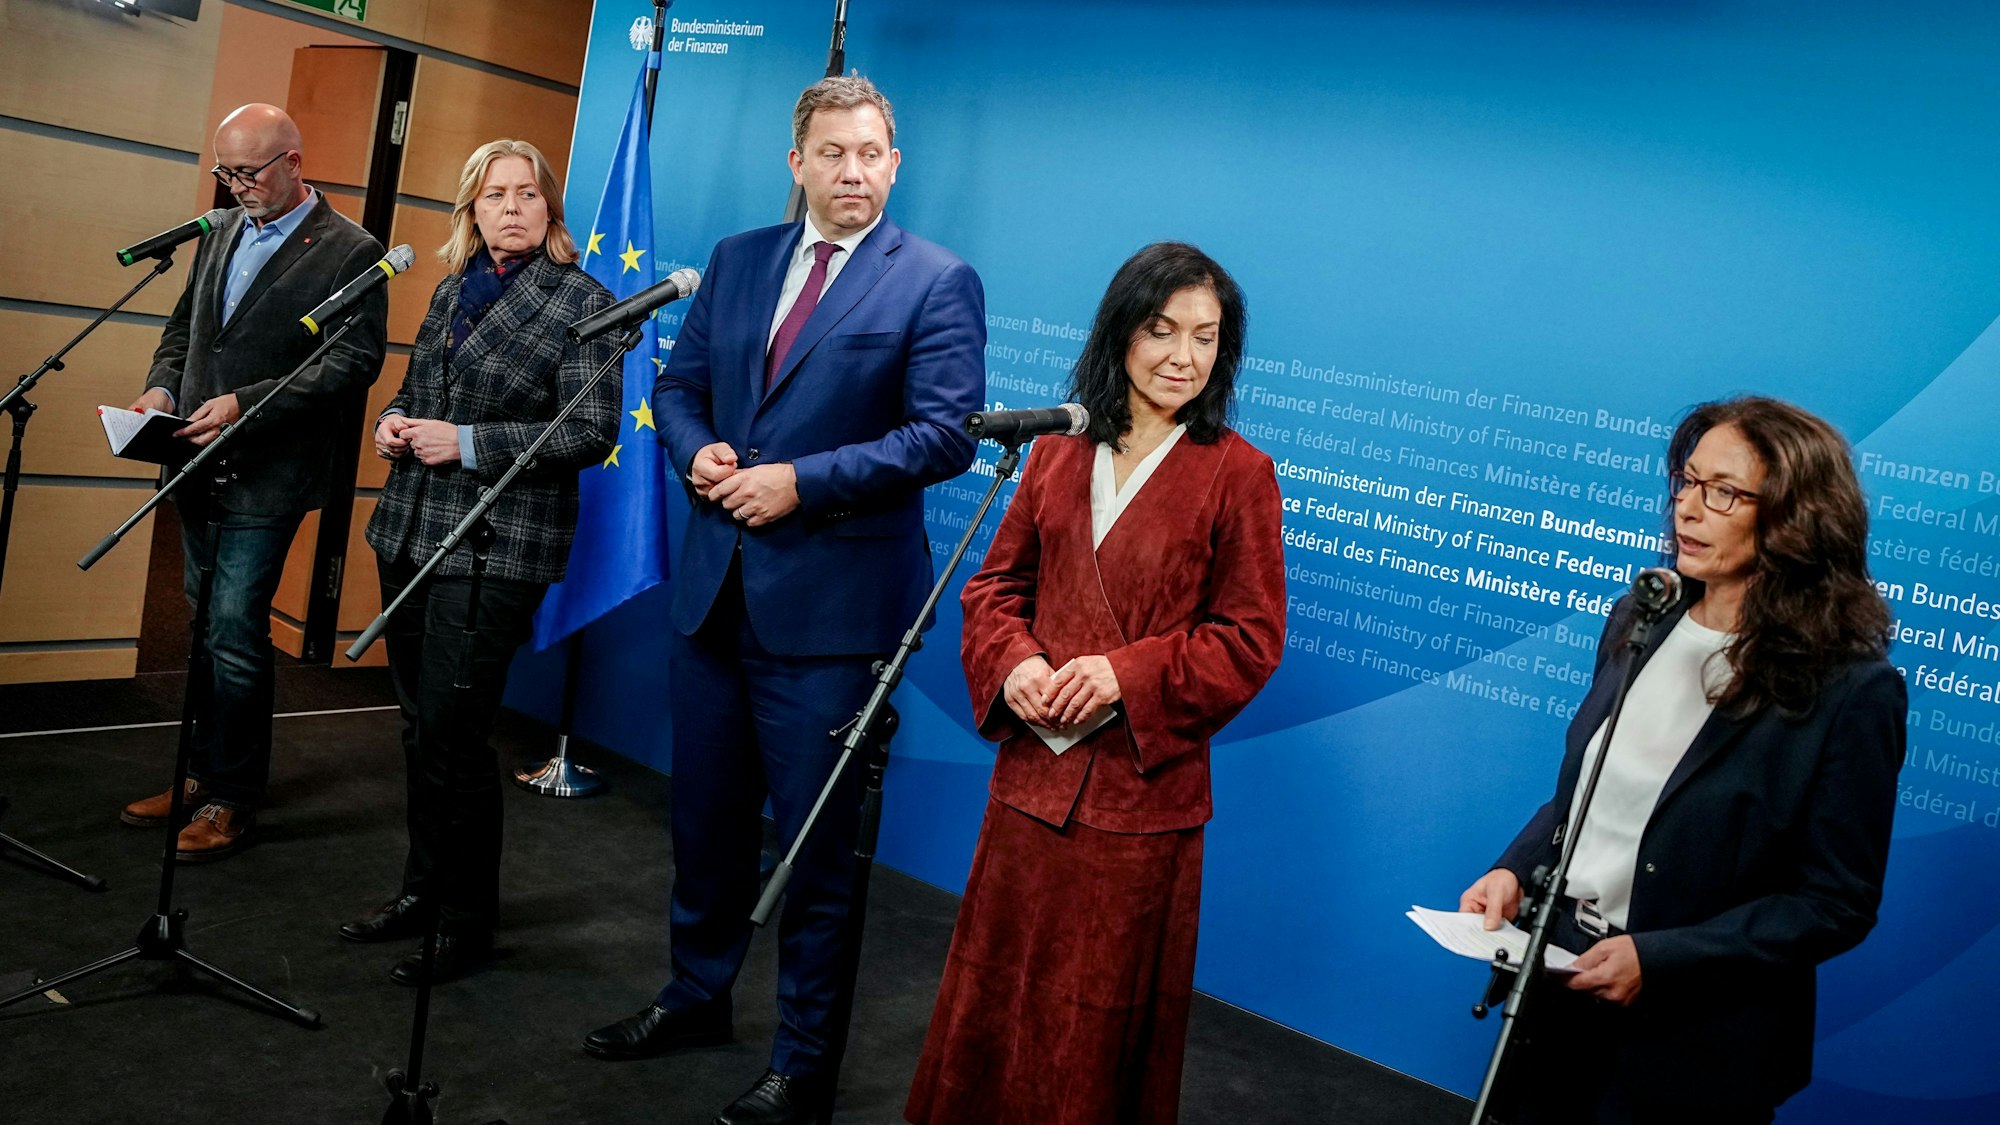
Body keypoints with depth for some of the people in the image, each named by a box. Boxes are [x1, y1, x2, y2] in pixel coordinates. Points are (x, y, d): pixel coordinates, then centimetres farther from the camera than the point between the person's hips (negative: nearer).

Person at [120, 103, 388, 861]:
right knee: (207, 630, 14)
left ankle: (231, 798, 9)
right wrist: (162, 385, 2)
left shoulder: (351, 252, -8)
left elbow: (353, 363, -15)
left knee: (234, 636, -4)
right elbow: (184, 323, 22)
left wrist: (246, 404, -22)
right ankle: (201, 776, 26)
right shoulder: (223, 232, 14)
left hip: (265, 478, -7)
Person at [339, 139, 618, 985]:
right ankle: (422, 891, 30)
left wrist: (466, 444, -18)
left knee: (451, 736, -5)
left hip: (497, 549, -7)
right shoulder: (452, 290, 14)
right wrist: (393, 422, 3)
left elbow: (592, 433, -13)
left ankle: (466, 924, 11)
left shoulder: (582, 302, -6)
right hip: (410, 531, 7)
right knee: (420, 726, 14)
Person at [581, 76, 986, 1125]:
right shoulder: (736, 259, 11)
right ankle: (696, 995, 42)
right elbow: (679, 383, 15)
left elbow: (945, 435, -14)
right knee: (706, 817, 20)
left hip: (829, 600, -5)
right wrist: (696, 451, -6)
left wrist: (802, 481, -19)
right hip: (715, 584, 6)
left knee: (816, 842, 5)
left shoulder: (937, 282, -6)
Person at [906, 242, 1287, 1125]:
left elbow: (1251, 638, -6)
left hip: (1141, 788, -4)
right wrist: (1012, 661, -8)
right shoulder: (1060, 448, 7)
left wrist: (1128, 674, -18)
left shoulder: (1238, 472, -6)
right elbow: (998, 578, 12)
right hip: (1032, 770, 4)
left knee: (1097, 1017, 9)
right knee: (993, 993, 16)